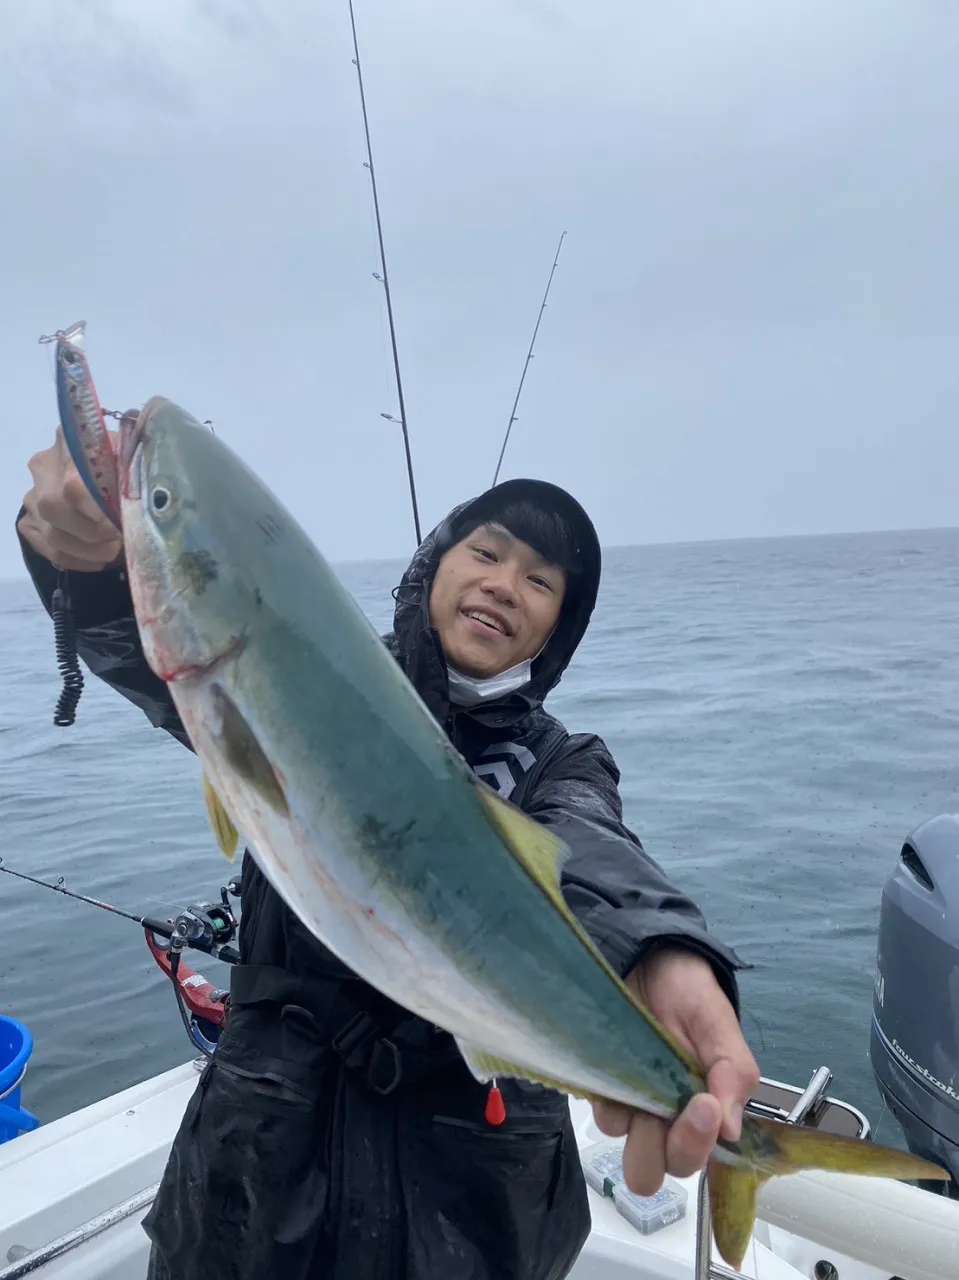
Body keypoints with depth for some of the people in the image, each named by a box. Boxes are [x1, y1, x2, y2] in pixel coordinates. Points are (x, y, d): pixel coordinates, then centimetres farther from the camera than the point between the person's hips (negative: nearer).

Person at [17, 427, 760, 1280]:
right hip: (271, 1131, 0)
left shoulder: (562, 766, -5)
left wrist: (662, 954, -50)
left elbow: (585, 856, -27)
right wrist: (93, 555, -44)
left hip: (467, 1153, 1)